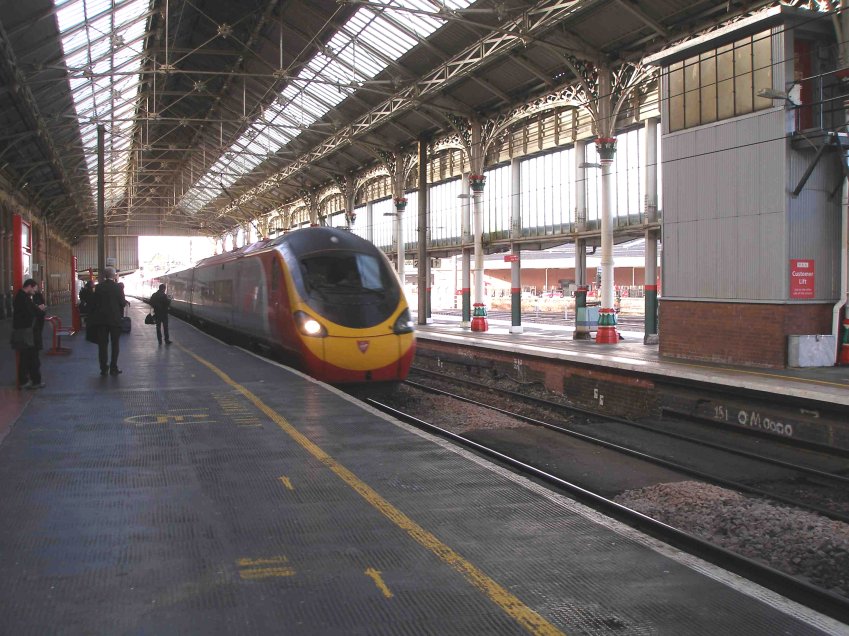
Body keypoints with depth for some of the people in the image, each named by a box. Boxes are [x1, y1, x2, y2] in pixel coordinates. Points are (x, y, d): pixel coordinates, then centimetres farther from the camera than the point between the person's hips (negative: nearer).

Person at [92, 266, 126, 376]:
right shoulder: (118, 287, -11)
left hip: (101, 319, 2)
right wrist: (125, 301, 11)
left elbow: (95, 302, 1)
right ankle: (113, 368, 5)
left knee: (102, 344, 8)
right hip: (115, 319, -2)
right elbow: (123, 303, -10)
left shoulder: (98, 287, -3)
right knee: (115, 344, 8)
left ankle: (104, 368, 8)